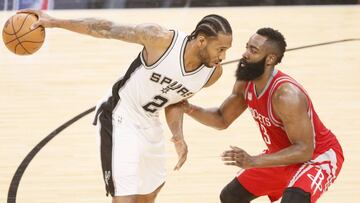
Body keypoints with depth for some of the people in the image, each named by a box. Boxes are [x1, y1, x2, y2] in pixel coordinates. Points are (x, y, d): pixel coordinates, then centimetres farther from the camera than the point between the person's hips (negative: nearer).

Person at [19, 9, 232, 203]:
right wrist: (55, 22, -14)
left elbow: (175, 102, 4)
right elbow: (107, 29, -18)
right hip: (120, 121, -7)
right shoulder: (161, 39, -30)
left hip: (150, 124, 7)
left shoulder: (213, 73, -13)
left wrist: (179, 137, -13)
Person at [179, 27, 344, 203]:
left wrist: (253, 162, -42)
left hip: (318, 156, -9)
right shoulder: (245, 84, -9)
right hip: (285, 154, 9)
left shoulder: (286, 95, -34)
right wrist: (190, 109, -14)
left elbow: (304, 150, -35)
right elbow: (222, 120, 6)